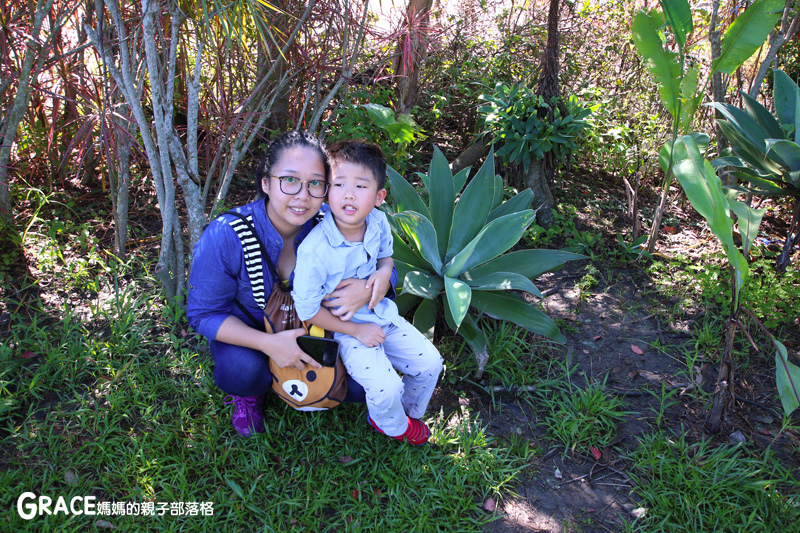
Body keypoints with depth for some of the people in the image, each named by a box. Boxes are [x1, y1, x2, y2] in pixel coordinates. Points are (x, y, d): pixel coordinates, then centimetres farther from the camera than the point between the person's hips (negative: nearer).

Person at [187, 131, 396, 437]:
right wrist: (268, 343, -36)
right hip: (247, 332, -2)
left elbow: (384, 266, -11)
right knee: (242, 370, -34)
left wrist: (370, 288, -38)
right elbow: (204, 312, -20)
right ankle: (249, 393, 6)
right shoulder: (224, 237, -29)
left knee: (360, 385, -14)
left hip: (313, 329, 2)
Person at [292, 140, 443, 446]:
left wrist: (383, 272, -15)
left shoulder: (378, 222, -12)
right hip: (344, 329, -6)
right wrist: (356, 330, -16)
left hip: (381, 314, 6)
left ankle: (409, 411, 37)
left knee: (429, 362, 5)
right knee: (386, 388, -19)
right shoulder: (315, 250, -30)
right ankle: (393, 426, 19)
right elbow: (307, 309, -21)